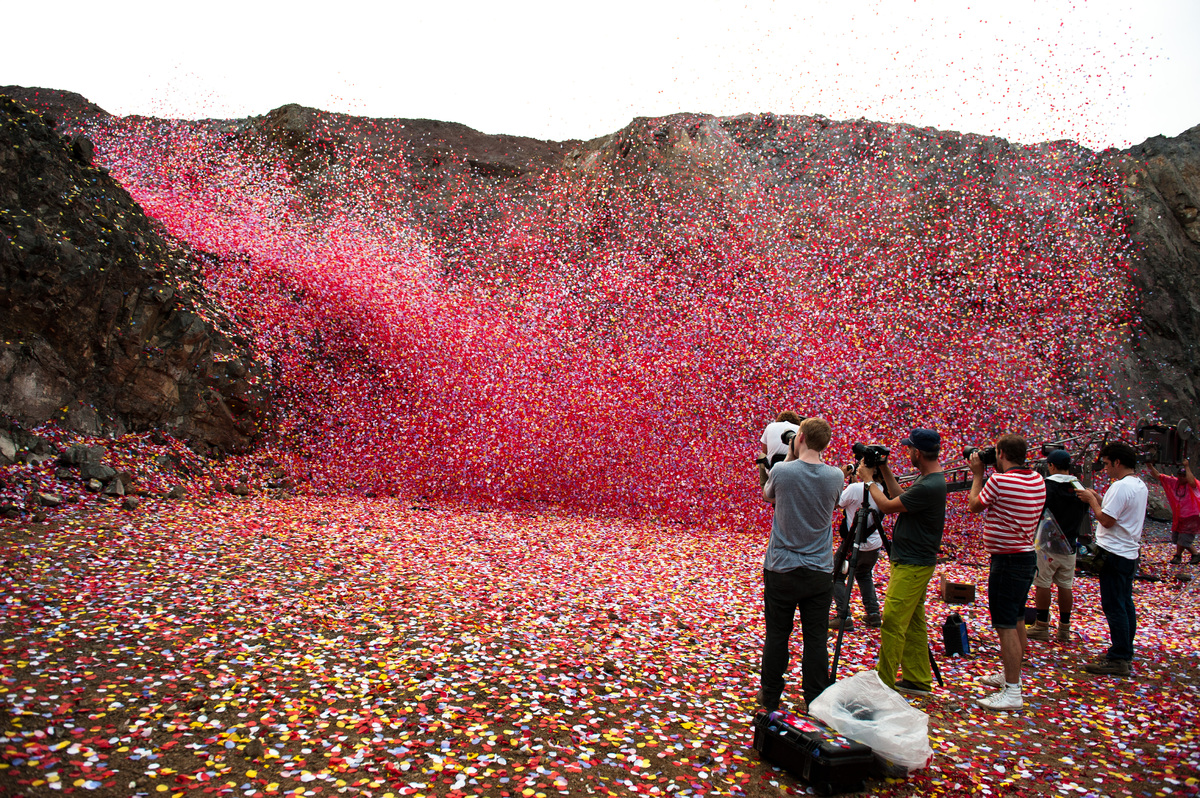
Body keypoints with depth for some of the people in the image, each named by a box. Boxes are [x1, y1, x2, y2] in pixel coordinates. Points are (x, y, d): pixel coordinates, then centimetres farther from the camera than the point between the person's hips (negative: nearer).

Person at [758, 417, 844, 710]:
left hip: (781, 569, -1)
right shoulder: (835, 476, -6)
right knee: (816, 639, 9)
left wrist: (790, 457, 6)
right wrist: (796, 459, 9)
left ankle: (770, 698, 23)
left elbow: (767, 496, 8)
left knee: (776, 637, 11)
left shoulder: (782, 471, -13)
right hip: (820, 572, 2)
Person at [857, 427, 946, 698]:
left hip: (912, 565, -10)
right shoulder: (929, 479, 8)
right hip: (913, 561, 10)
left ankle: (884, 683, 1)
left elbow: (888, 506, -17)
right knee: (913, 622, 15)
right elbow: (901, 498, 17)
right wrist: (885, 471, 11)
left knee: (892, 623, -6)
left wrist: (868, 480, -5)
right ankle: (918, 680, 23)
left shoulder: (929, 486, -23)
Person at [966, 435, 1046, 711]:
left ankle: (1012, 693, -3)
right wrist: (986, 474, 11)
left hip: (1008, 561, -9)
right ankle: (1010, 675, 34)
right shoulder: (1038, 480, 4)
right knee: (1017, 620, 20)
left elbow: (974, 505, -5)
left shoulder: (1000, 480, -21)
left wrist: (977, 473, 6)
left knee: (1006, 626, -6)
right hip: (1027, 556, 10)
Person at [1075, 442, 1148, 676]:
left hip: (1115, 554, -10)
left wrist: (1091, 499, -7)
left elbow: (1106, 520, -20)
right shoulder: (1140, 485, 12)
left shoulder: (1121, 486, -19)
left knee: (1114, 606, -5)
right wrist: (1098, 499, 13)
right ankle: (1125, 653, 23)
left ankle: (1118, 659, -2)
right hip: (1130, 553, 10)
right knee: (1125, 604, 15)